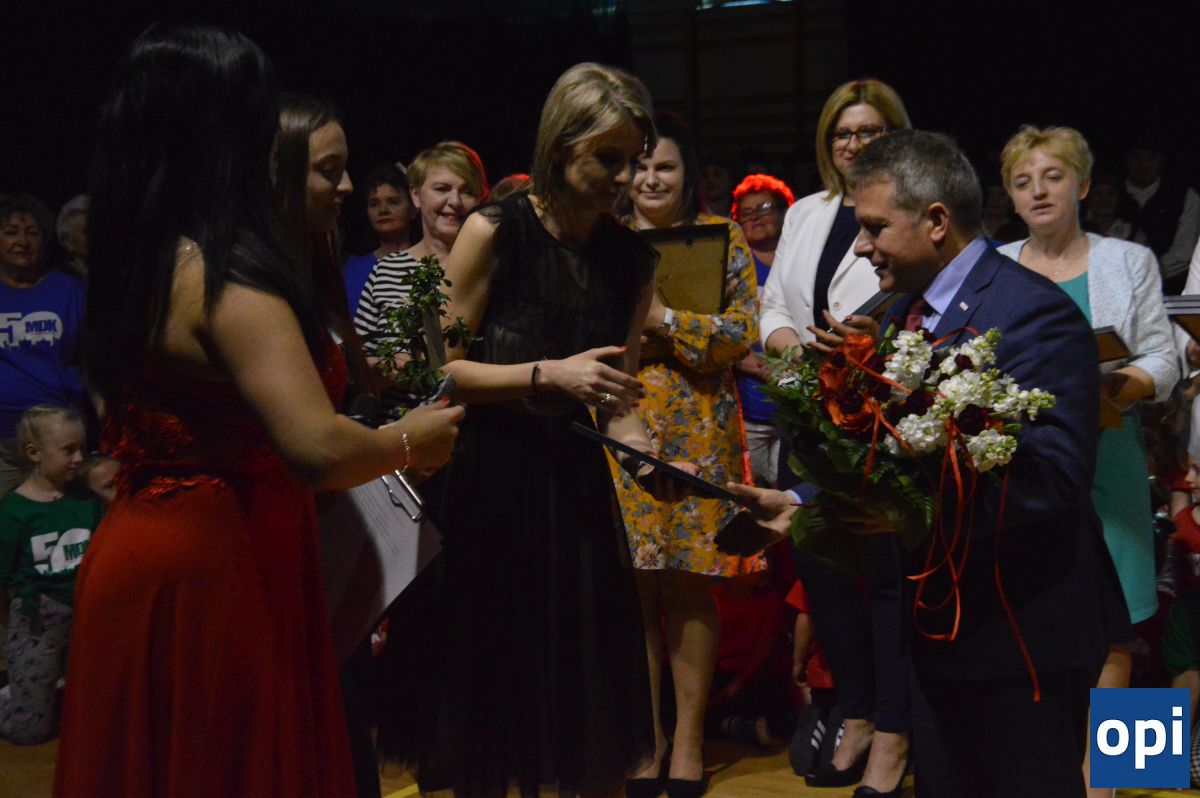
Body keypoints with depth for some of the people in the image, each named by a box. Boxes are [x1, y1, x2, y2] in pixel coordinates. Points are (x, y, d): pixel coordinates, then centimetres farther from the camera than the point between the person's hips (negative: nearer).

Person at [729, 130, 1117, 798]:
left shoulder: (1033, 312, -17)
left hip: (1024, 629, -8)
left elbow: (1056, 472, -25)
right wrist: (801, 504, 2)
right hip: (940, 620, 8)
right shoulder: (904, 312, 11)